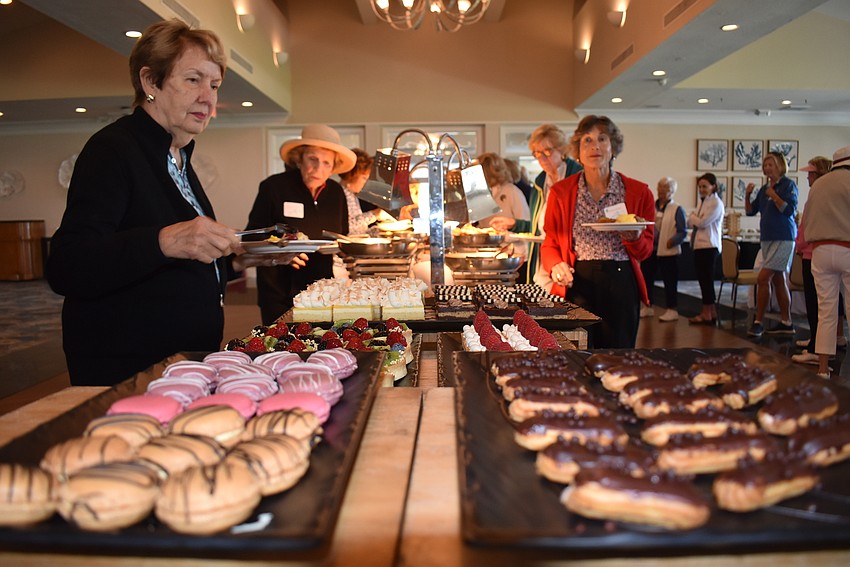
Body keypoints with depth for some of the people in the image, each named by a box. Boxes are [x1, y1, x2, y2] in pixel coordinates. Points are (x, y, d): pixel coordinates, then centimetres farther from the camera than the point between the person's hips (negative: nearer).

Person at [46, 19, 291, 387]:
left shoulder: (178, 157, 14)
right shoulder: (112, 150, -13)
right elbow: (65, 270, -25)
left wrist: (236, 259, 5)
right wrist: (164, 242, -37)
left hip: (189, 355, 9)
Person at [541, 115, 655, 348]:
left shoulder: (638, 192, 4)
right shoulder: (560, 191, 5)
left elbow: (645, 251, 7)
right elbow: (550, 243, 9)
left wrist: (633, 236, -14)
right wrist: (555, 266, -11)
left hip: (621, 284, 1)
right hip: (576, 283, 0)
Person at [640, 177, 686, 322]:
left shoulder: (677, 209, -1)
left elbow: (682, 232, -7)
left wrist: (672, 241, -24)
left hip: (668, 251, -5)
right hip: (649, 249, 5)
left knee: (669, 281, 2)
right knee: (646, 278, 9)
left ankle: (672, 310, 11)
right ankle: (647, 307, 22)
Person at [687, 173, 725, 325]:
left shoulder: (716, 203, -8)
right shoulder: (703, 202, 18)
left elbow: (703, 222, -16)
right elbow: (691, 223, 15)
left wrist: (692, 216, 1)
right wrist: (694, 219, -6)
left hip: (709, 245, -8)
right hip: (699, 245, 8)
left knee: (706, 279, -4)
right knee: (704, 279, 10)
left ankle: (707, 313, 2)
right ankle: (711, 313, 17)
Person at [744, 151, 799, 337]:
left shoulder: (788, 185, -6)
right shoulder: (764, 189, 13)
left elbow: (790, 210, -15)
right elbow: (750, 211, 13)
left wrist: (774, 196, -18)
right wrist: (747, 196, -2)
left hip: (783, 239, -8)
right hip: (768, 238, 8)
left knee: (764, 278, -12)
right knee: (778, 280, 10)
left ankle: (758, 322, -7)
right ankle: (786, 323, 17)